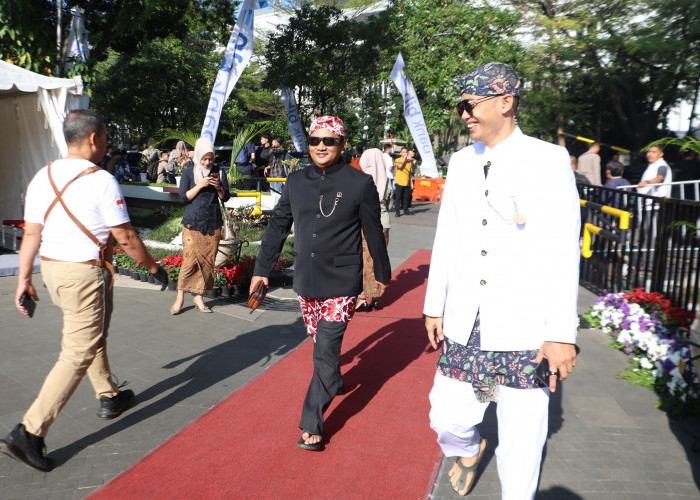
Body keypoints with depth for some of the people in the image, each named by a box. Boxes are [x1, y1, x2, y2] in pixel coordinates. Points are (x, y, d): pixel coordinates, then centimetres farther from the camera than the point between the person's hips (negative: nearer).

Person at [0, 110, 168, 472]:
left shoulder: (42, 177, 5)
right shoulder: (101, 181, -15)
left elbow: (31, 233, 4)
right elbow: (125, 238, -12)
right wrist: (154, 267, 0)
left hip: (50, 269, 8)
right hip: (85, 274, -8)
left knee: (92, 335, 24)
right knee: (78, 354, -1)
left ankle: (108, 397, 39)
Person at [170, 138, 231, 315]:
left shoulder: (219, 173, 8)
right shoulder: (188, 173, 2)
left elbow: (226, 198, 7)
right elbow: (183, 198, -5)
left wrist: (219, 187, -13)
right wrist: (200, 185, -15)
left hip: (213, 224, 3)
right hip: (193, 224, -2)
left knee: (207, 261, 3)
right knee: (190, 260, -7)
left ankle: (198, 296, 14)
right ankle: (180, 296, 8)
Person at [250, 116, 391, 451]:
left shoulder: (360, 184, -6)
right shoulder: (296, 182, 5)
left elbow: (374, 232, 3)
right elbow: (277, 226, 13)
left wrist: (382, 273, 11)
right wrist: (262, 269, 13)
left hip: (342, 283, -4)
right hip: (305, 280, 5)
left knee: (326, 349, -9)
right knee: (319, 344, 17)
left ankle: (311, 425, -1)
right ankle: (334, 383, 45)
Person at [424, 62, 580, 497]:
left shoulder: (549, 160, -6)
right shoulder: (461, 162, 9)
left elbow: (563, 252, -9)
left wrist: (562, 333, -12)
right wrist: (434, 306, 13)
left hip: (526, 330, -4)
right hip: (464, 327, 4)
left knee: (522, 437, 6)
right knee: (448, 420, 8)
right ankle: (470, 449, 42)